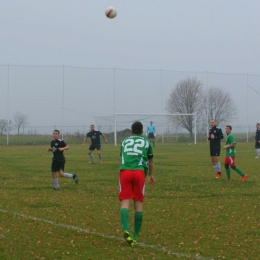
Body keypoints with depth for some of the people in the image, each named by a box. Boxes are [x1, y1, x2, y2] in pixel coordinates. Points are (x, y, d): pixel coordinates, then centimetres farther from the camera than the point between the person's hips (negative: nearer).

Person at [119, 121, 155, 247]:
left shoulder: (125, 141, 25)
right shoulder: (146, 142, 22)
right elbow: (151, 161, 35)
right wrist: (150, 175, 53)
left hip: (125, 171, 1)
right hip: (139, 172, 0)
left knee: (125, 201, -4)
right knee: (138, 202, 7)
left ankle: (126, 229, -27)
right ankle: (136, 236, 8)